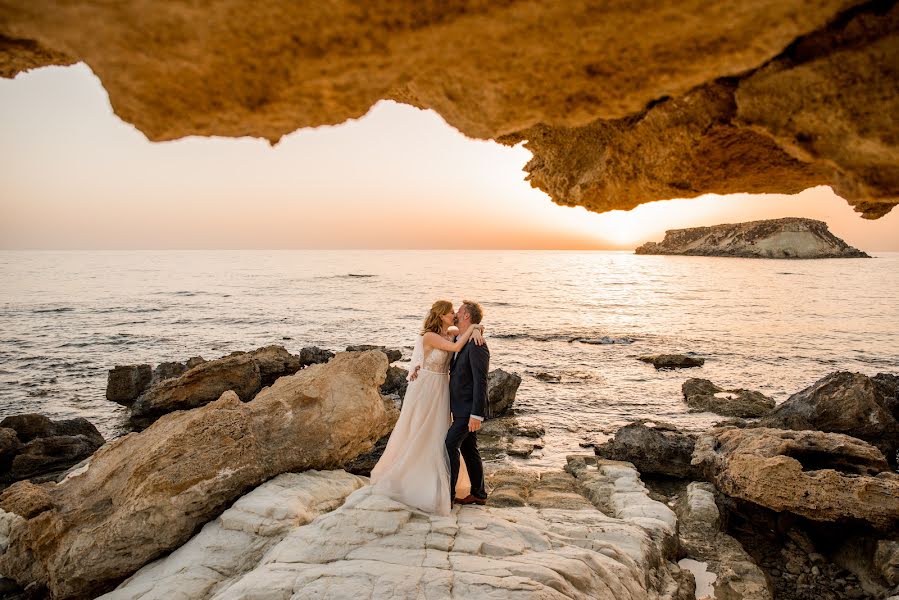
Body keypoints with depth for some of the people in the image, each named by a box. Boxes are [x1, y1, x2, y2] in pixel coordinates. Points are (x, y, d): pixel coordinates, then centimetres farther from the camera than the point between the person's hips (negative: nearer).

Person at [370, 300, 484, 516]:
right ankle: (399, 474, 24)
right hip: (425, 389, -7)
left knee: (436, 434, 12)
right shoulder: (429, 336, -18)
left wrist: (476, 329, -14)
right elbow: (456, 347, -26)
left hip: (441, 390, 7)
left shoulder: (451, 334, 2)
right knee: (416, 433, 6)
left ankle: (429, 480, 26)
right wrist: (471, 327, -18)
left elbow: (475, 325, 8)